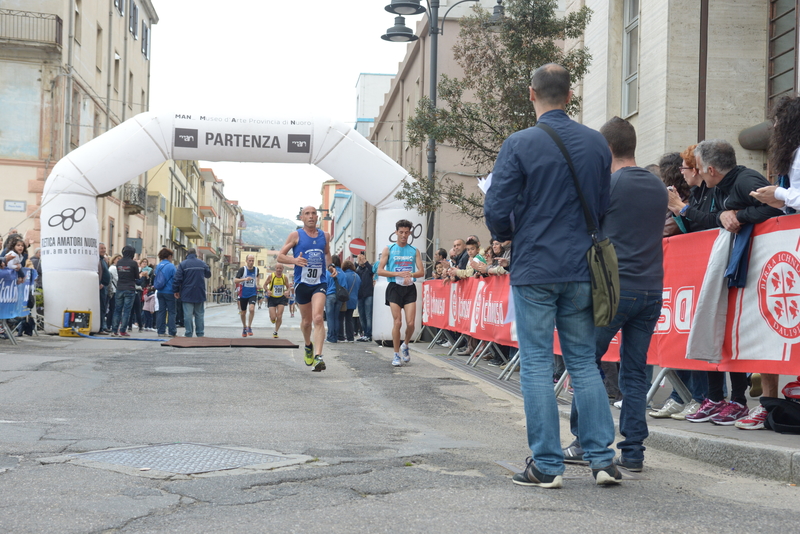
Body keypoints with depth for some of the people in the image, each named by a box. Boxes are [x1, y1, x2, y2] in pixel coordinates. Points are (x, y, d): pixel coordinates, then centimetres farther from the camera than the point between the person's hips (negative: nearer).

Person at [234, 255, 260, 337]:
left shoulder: (256, 269, 1)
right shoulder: (242, 269, -9)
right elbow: (235, 280, -17)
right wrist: (245, 279, -31)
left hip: (253, 294, 1)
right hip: (243, 294, -1)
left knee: (252, 309, -22)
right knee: (243, 313, 11)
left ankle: (249, 327, -6)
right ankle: (244, 327, 34)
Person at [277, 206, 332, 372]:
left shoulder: (325, 236, 9)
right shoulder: (296, 235, 0)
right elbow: (280, 256, -1)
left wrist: (329, 265, 11)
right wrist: (294, 260, -20)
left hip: (319, 283, 0)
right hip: (302, 283, 0)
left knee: (318, 318, -19)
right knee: (306, 320, 13)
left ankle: (318, 356, -26)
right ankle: (308, 346, 43)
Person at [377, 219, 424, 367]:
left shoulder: (414, 251, 10)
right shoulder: (389, 249, 5)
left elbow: (421, 272, 4)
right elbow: (380, 271, -2)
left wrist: (411, 274, -17)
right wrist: (398, 273, -14)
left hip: (410, 288, 2)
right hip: (395, 288, -2)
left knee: (411, 323, -7)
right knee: (397, 322, -6)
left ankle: (405, 346, 21)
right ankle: (396, 355, 5)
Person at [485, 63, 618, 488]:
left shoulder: (519, 144, -8)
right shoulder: (597, 144, 4)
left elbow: (497, 210, -8)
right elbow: (606, 207, 10)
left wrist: (505, 235, 13)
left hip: (534, 268, -4)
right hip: (581, 269, 4)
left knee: (537, 365, 2)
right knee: (584, 362, 11)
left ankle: (546, 465, 3)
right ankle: (601, 457, 10)